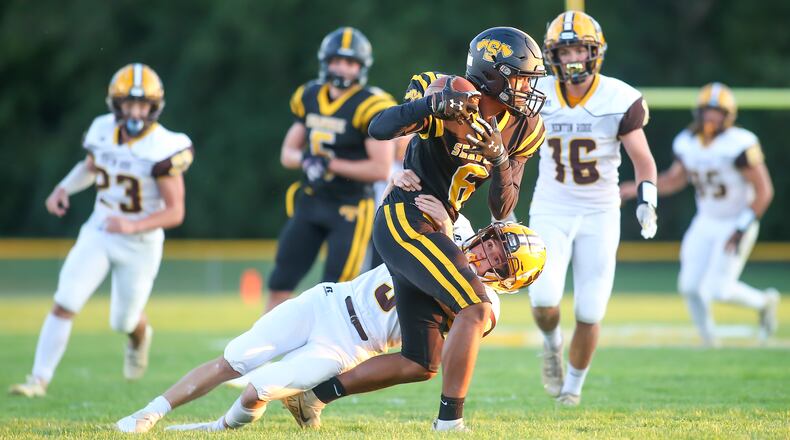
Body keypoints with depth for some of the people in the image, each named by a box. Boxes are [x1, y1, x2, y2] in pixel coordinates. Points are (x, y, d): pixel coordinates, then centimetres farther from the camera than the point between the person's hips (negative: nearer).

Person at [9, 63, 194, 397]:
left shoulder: (163, 149, -23)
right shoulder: (103, 131, -7)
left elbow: (175, 212, -20)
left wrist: (133, 225, -34)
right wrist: (63, 188, -2)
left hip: (140, 243, -3)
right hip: (98, 233, 3)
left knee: (123, 322, 13)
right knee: (64, 305, -11)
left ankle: (140, 334, 51)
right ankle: (40, 379, -4)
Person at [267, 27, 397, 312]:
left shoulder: (369, 107, -14)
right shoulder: (309, 98, 6)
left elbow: (381, 169, -19)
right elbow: (287, 153, 13)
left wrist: (330, 164, -19)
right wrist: (304, 158, -11)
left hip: (350, 209, -6)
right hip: (310, 203, 6)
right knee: (280, 283, 6)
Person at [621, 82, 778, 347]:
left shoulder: (738, 145, -23)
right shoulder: (688, 143, -3)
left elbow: (764, 191, -20)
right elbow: (674, 179, 13)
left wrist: (742, 229, -22)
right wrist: (636, 189, 2)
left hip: (736, 223, -6)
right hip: (706, 223, 6)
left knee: (718, 289, -11)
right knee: (690, 286, -2)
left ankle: (764, 302, 19)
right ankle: (709, 342, 17)